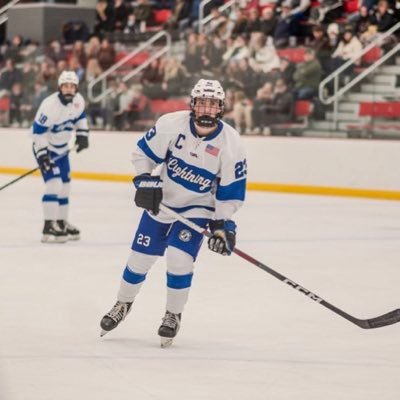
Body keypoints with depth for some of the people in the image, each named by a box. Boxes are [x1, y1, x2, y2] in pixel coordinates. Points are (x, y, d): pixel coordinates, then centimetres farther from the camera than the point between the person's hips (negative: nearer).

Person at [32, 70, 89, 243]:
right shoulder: (50, 105, -29)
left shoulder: (78, 101, -7)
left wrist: (82, 133, 8)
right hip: (46, 148, -8)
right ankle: (49, 227, -19)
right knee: (54, 184, -19)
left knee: (64, 186, 14)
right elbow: (38, 130, -26)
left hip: (61, 149, 8)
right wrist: (42, 153, -28)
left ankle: (61, 223, 29)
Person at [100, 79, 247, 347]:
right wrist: (144, 181, -16)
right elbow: (144, 153, -3)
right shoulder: (171, 124, -18)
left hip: (197, 209, -2)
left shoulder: (231, 144, -19)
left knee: (179, 259, -19)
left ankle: (173, 315, 5)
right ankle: (123, 304, 35)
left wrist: (222, 223, -20)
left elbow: (231, 192, -12)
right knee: (140, 258, 8)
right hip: (161, 202, 2)